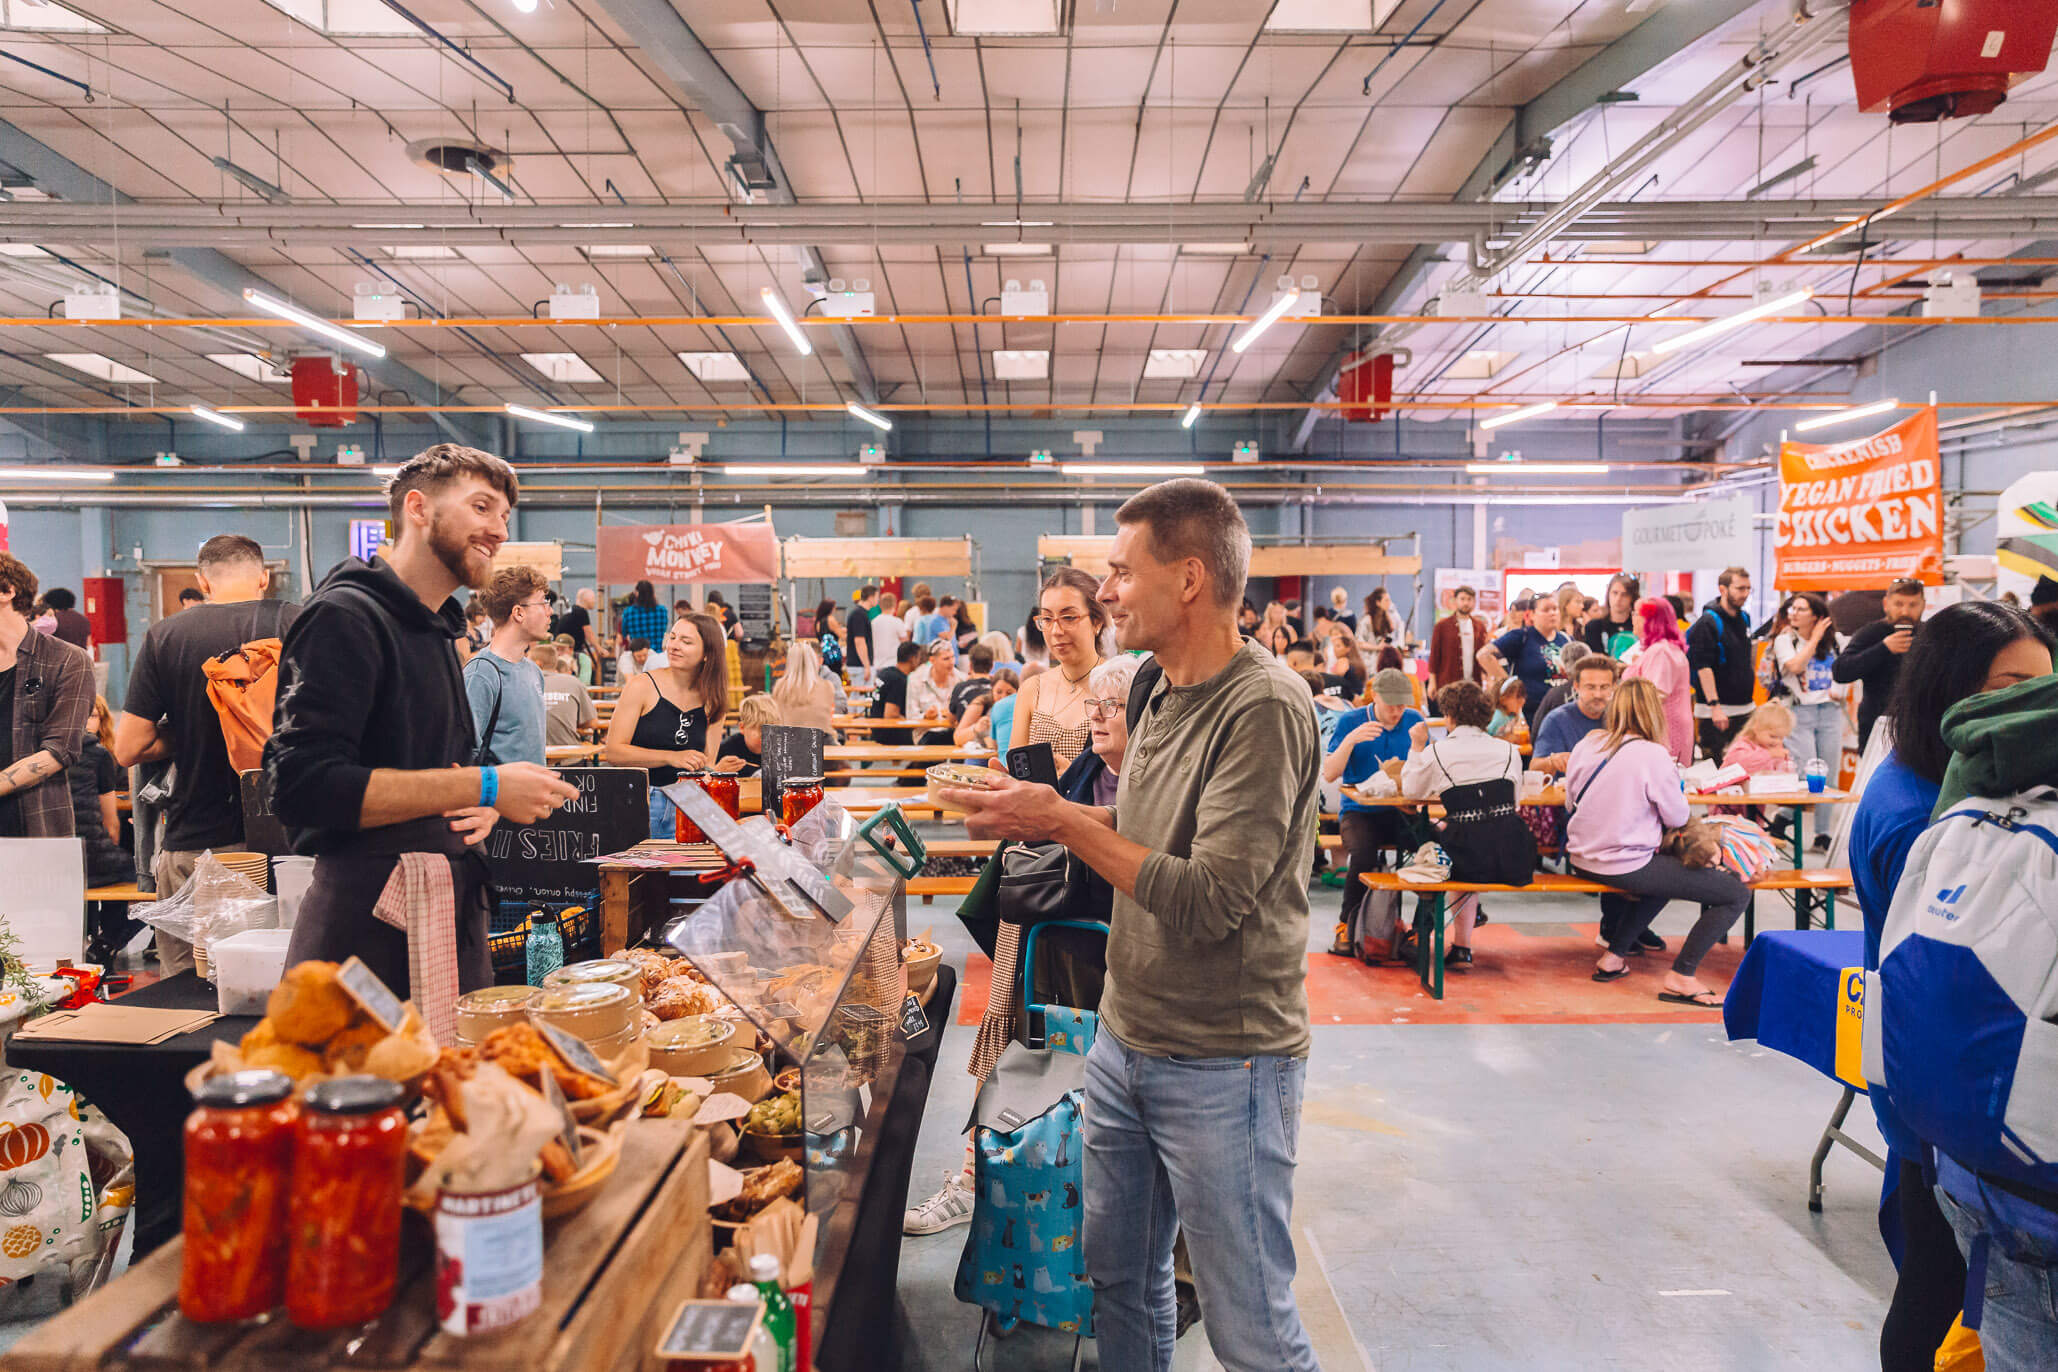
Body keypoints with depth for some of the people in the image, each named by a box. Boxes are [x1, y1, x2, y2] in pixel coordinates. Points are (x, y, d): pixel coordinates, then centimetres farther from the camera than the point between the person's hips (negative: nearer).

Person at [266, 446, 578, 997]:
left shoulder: (436, 630, 19)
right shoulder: (344, 616, -10)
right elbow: (304, 785, -21)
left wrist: (485, 807, 4)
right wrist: (485, 788, -18)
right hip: (368, 928, -8)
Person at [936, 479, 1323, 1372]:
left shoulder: (1264, 708, -21)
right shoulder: (1166, 692, 7)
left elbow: (1210, 901, -25)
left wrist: (1063, 823, -19)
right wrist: (1038, 813, 0)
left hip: (1224, 1064, -8)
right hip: (1124, 1042, 8)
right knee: (1119, 1274, 22)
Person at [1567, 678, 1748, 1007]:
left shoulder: (1586, 744, 1)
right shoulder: (1652, 755, -16)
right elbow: (1678, 817, -7)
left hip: (1581, 859, 8)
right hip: (1625, 866, -8)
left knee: (1663, 876, 36)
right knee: (1737, 894, 0)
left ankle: (1614, 955, 30)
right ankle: (1681, 977, -3)